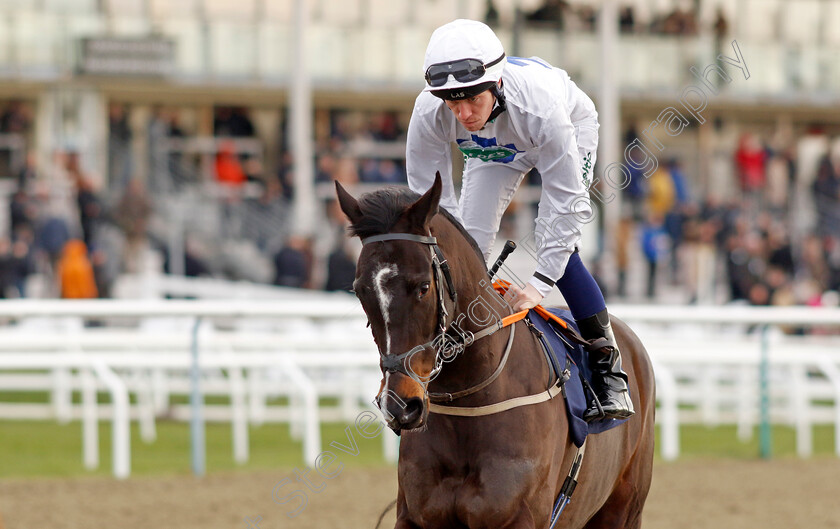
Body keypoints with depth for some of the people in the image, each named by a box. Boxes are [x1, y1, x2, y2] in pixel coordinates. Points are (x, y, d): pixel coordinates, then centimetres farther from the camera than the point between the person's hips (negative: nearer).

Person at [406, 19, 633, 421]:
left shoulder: (540, 104, -45)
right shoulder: (429, 115, -36)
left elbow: (567, 202, -38)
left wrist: (539, 284, -41)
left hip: (572, 128, -4)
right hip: (494, 147, 4)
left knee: (556, 245, -19)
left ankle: (609, 370, -8)